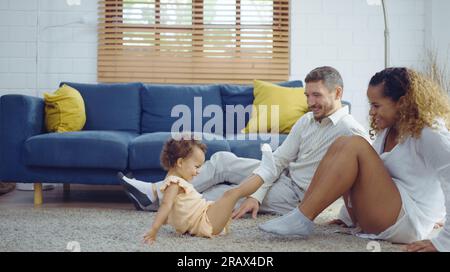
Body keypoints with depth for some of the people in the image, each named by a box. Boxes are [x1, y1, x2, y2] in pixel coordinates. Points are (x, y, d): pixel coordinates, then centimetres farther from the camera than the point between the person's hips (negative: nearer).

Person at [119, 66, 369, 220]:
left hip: (296, 193, -7)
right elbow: (278, 159, -1)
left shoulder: (351, 132, -19)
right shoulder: (306, 121, 4)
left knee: (223, 193, -11)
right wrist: (256, 195, -13)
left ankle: (161, 199, 6)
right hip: (282, 174, 7)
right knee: (222, 160, -4)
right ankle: (155, 191, 1)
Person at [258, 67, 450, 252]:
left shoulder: (428, 132, -14)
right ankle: (301, 215, -14)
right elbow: (370, 172, 21)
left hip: (408, 222, -8)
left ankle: (302, 220, -24)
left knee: (356, 145, -22)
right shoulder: (388, 130, 14)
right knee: (341, 144, -5)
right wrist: (347, 216, 18)